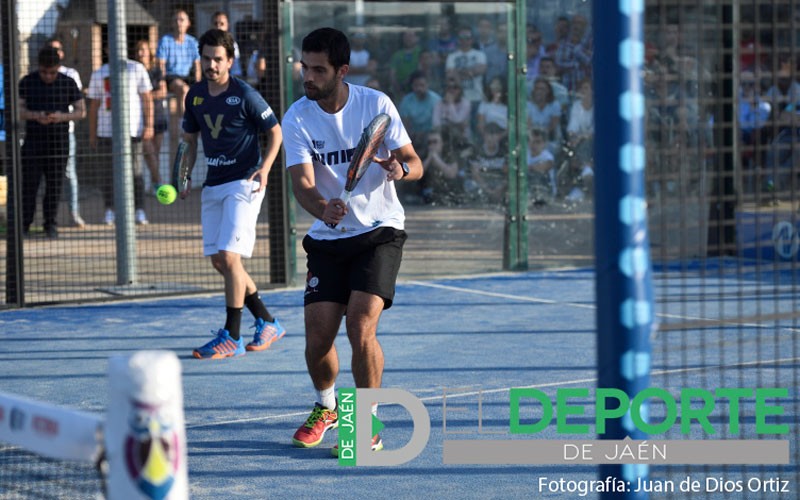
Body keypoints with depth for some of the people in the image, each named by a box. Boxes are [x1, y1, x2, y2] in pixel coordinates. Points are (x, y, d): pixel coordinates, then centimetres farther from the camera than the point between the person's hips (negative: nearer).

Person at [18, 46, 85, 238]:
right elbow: (18, 109, -1)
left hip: (59, 143, 1)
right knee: (29, 184, -4)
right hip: (33, 142, -1)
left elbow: (81, 111, 3)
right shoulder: (27, 82, 1)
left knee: (54, 186, 3)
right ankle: (24, 224, 1)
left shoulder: (68, 83, 1)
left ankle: (50, 224, 13)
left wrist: (63, 116, -17)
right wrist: (35, 115, -22)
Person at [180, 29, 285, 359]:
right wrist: (187, 176, 7)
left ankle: (232, 338, -8)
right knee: (219, 261, 8)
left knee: (229, 257, -15)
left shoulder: (245, 95, -11)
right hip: (212, 184, 7)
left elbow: (276, 132, -3)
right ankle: (268, 324, 22)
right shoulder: (195, 96, 7)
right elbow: (190, 138, 20)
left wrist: (264, 168, -16)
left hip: (243, 183, -7)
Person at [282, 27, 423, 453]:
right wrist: (321, 208, -40)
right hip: (327, 241, 2)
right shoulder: (297, 118, -7)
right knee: (318, 338, -4)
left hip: (379, 232, -2)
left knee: (361, 326, -20)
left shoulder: (376, 105, -9)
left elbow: (415, 164, -6)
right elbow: (302, 183, -18)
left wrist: (400, 168, -31)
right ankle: (326, 407, 28)